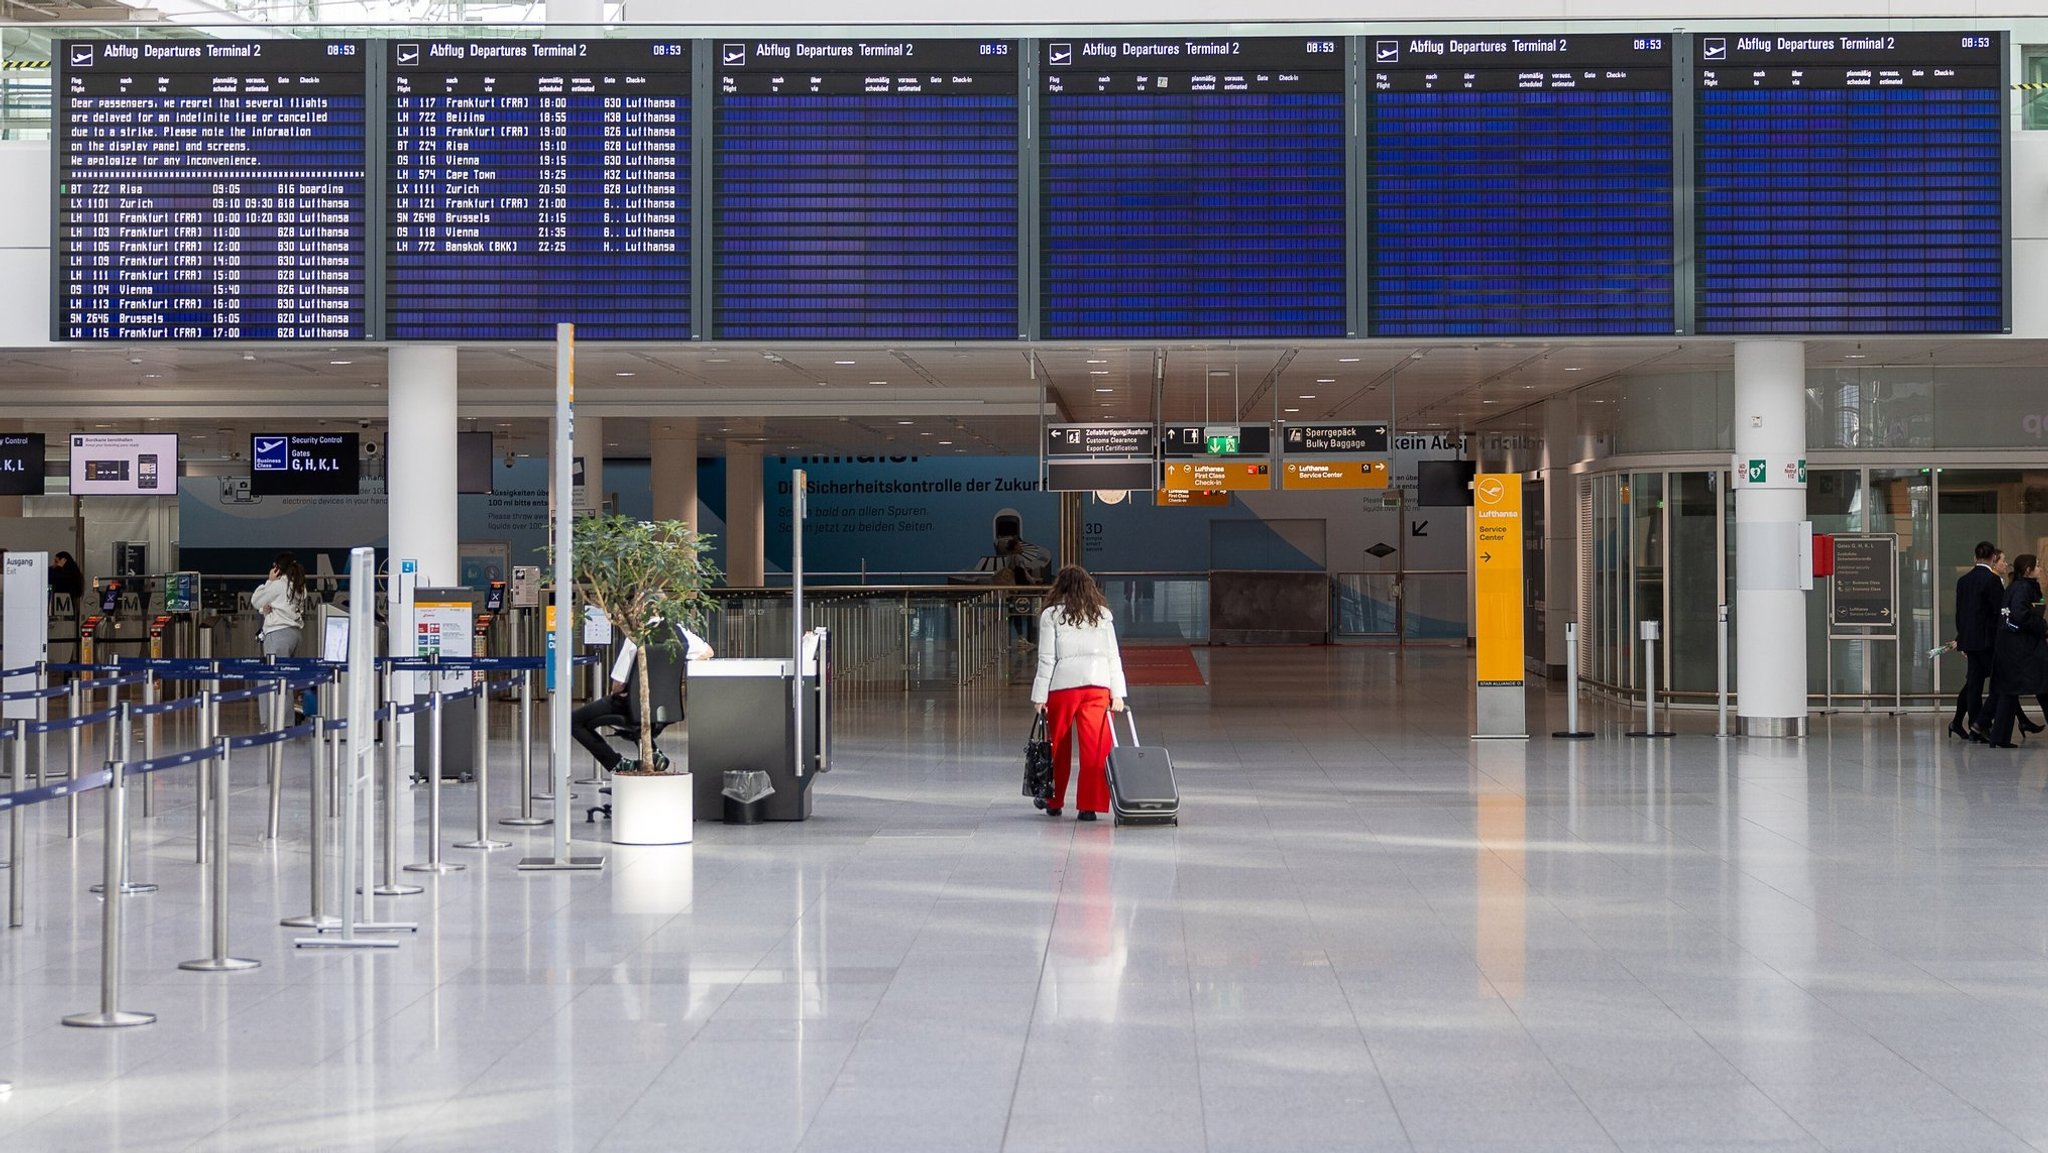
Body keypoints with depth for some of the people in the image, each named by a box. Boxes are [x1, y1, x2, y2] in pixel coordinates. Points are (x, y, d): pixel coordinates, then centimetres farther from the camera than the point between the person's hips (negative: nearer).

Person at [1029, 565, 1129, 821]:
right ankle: (1090, 805, -2)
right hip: (1097, 685, 1)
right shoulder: (1103, 614, 9)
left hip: (1063, 685, -1)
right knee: (1096, 749, 1)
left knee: (1058, 747, 13)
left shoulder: (1051, 615, 0)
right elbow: (1113, 656, 6)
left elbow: (1047, 659, -3)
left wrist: (1040, 696, 0)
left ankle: (1053, 802, 26)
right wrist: (1117, 694, 6)